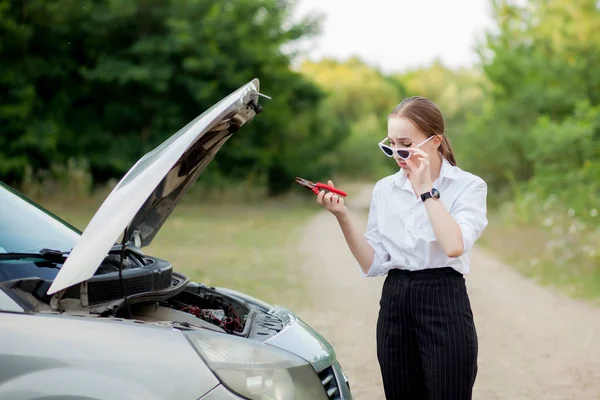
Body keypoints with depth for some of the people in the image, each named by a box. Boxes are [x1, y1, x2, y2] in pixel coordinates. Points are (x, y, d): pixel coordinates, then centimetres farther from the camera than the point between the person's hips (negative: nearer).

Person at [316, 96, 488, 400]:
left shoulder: (468, 186, -3)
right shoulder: (385, 189, 9)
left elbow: (454, 246, -21)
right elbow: (373, 264, 6)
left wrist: (426, 189, -17)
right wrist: (342, 217, -6)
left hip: (445, 306, -4)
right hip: (394, 305, 4)